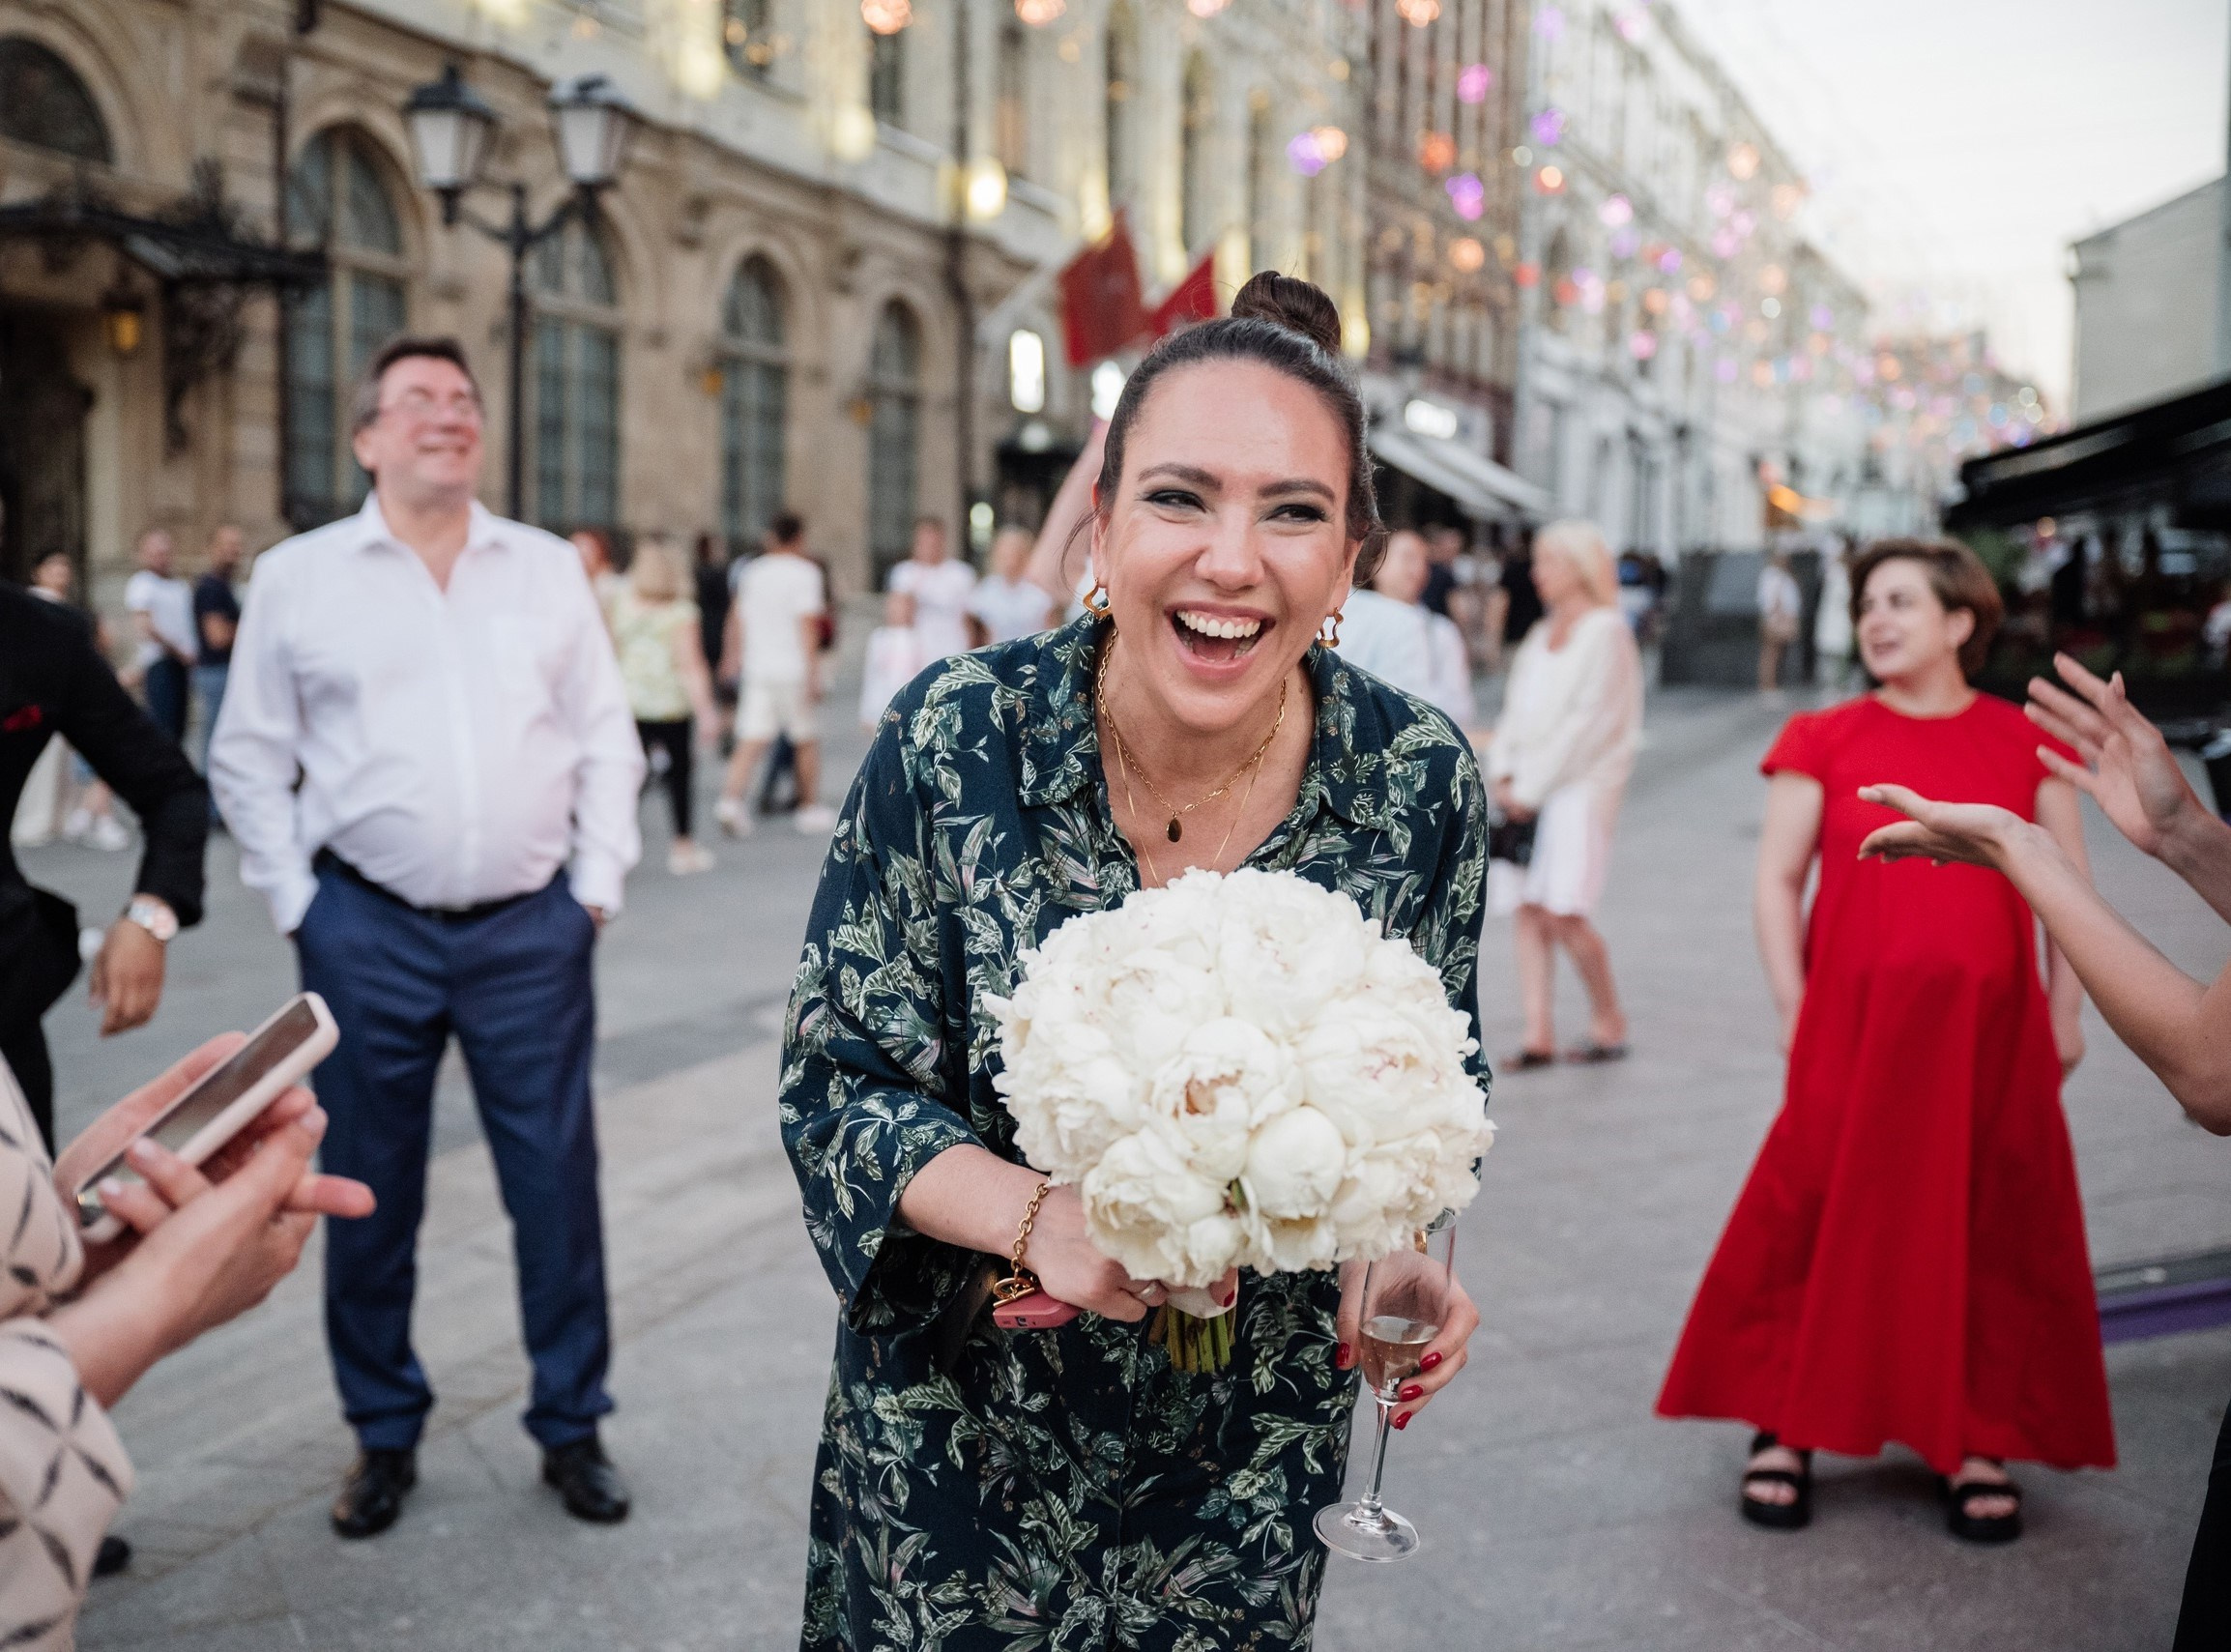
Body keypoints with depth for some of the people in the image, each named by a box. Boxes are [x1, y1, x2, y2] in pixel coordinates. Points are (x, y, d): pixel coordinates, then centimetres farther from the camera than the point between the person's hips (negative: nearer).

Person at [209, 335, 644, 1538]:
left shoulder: (548, 570, 8)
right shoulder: (297, 577, 4)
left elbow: (606, 738, 10)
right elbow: (249, 759, 7)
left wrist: (597, 885, 3)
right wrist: (295, 905, 0)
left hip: (532, 932, 1)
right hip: (369, 934, -1)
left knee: (557, 1182, 5)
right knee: (368, 1196, 9)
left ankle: (570, 1428, 21)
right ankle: (384, 1436, 26)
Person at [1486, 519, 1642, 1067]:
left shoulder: (1606, 632, -4)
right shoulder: (1540, 637, 18)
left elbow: (1589, 723, -11)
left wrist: (1530, 788, -11)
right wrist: (1503, 774, 0)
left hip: (1579, 787, -7)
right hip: (1527, 791, 7)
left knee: (1562, 912, -13)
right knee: (1526, 910, -1)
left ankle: (1608, 1020, 4)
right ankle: (1539, 1033, 0)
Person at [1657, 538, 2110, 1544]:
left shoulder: (2024, 742, 6)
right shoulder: (1825, 740, 3)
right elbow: (1778, 877, 2)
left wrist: (2065, 1009, 4)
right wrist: (1793, 1010, -4)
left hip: (1991, 1032, 1)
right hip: (1853, 1025, -1)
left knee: (1994, 1234, 5)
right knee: (1816, 1219, -1)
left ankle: (1982, 1443, 20)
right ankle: (1784, 1428, 15)